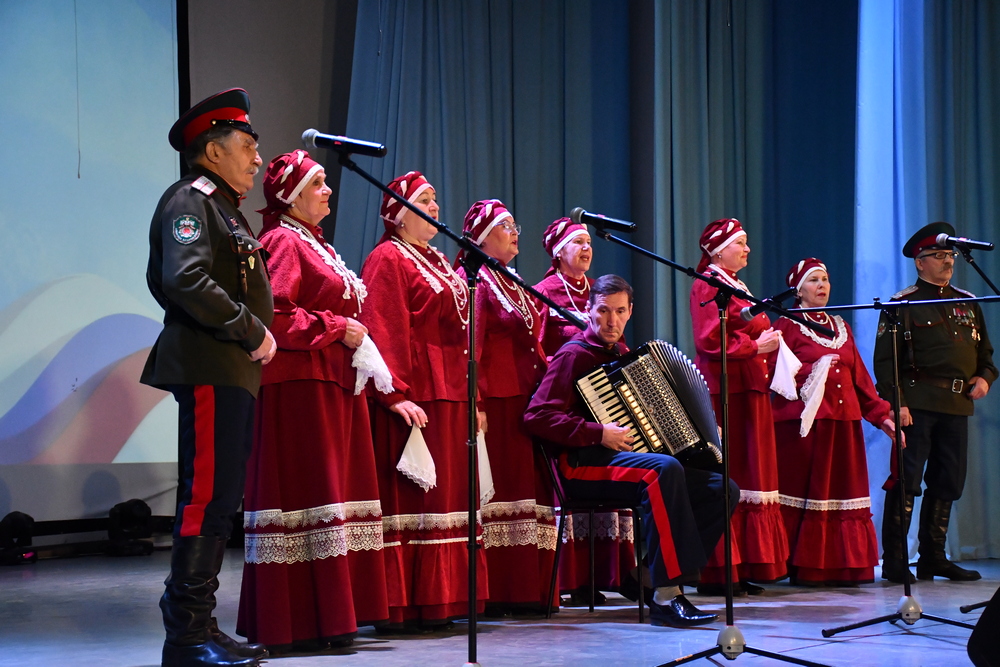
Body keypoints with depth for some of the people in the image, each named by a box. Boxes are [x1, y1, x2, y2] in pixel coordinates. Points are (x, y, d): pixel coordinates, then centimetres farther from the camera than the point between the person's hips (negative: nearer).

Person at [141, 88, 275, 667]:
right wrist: (251, 331, -17)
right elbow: (186, 280, -22)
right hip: (210, 369, -10)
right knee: (207, 495, -11)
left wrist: (256, 336, 11)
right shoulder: (191, 201, -8)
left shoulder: (225, 207, 24)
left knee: (221, 499, 11)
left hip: (234, 372, 10)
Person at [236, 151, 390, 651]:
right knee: (309, 496, -10)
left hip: (334, 385, 10)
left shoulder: (315, 244, 22)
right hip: (300, 386, -10)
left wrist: (353, 334, 13)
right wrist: (338, 328, -17)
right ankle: (300, 623, -6)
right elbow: (276, 315, -21)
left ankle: (333, 615, 15)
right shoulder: (282, 242, -9)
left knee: (334, 493, 10)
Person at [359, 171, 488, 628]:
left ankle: (440, 601, 12)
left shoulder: (439, 263, 23)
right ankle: (403, 605, -7)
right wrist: (395, 394, -24)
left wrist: (471, 396, 17)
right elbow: (383, 332, -15)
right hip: (415, 398, -9)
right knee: (409, 499, -9)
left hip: (451, 394, 9)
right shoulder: (388, 259, -5)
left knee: (446, 496, 8)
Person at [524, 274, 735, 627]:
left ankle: (656, 575, -9)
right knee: (663, 470, -37)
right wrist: (598, 433, -22)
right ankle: (667, 596, -36)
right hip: (585, 466, -8)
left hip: (625, 458, 8)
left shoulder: (623, 355, 20)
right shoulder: (574, 354, -5)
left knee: (722, 489, -7)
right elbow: (537, 416, -16)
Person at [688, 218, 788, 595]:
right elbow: (709, 340, -16)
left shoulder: (737, 286, 24)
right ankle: (717, 573, -8)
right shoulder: (707, 286, -5)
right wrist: (756, 346, -16)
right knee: (725, 480, -10)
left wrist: (768, 341, 10)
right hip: (724, 391, -10)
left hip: (748, 392, 10)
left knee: (747, 475, 8)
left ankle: (742, 568, 11)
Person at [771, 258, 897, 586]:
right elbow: (774, 375, -6)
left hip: (843, 423, 6)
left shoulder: (841, 326, 20)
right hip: (803, 422, -6)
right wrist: (812, 371, -17)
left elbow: (860, 377, 18)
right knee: (804, 495, -5)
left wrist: (881, 415, 12)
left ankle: (840, 567, 7)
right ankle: (803, 568, -1)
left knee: (842, 495, 3)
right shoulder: (787, 326, 3)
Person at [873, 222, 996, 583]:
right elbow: (885, 359, -6)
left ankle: (933, 557, 18)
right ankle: (894, 560, -3)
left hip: (957, 405, 6)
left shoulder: (967, 303, 18)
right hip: (918, 404, -6)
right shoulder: (903, 303, -1)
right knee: (906, 480, -7)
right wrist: (896, 403, -16)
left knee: (948, 483, 9)